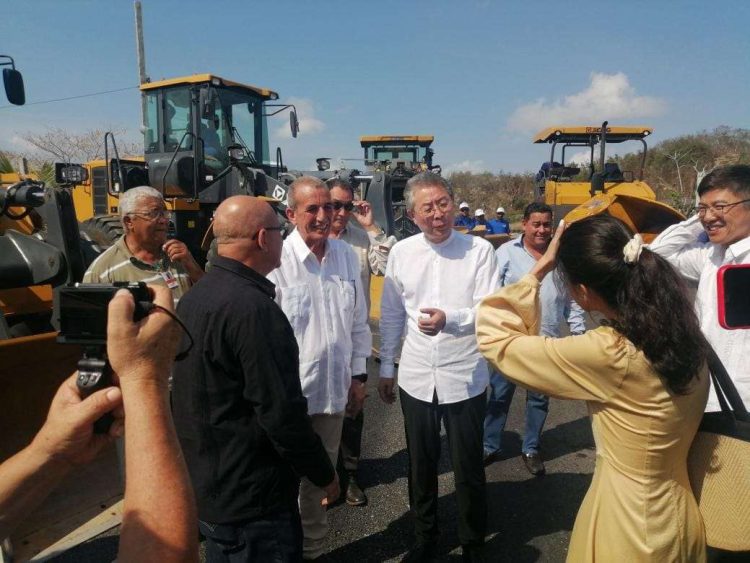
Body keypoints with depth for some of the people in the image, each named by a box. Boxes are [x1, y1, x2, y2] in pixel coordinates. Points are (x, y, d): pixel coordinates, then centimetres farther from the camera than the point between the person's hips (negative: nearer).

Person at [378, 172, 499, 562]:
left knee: (468, 470, 15)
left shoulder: (480, 250, -9)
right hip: (415, 379, 3)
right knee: (421, 468, 20)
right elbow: (391, 316, 6)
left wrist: (448, 318, -31)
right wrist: (385, 368, 10)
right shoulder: (401, 253, -1)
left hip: (465, 379, -2)